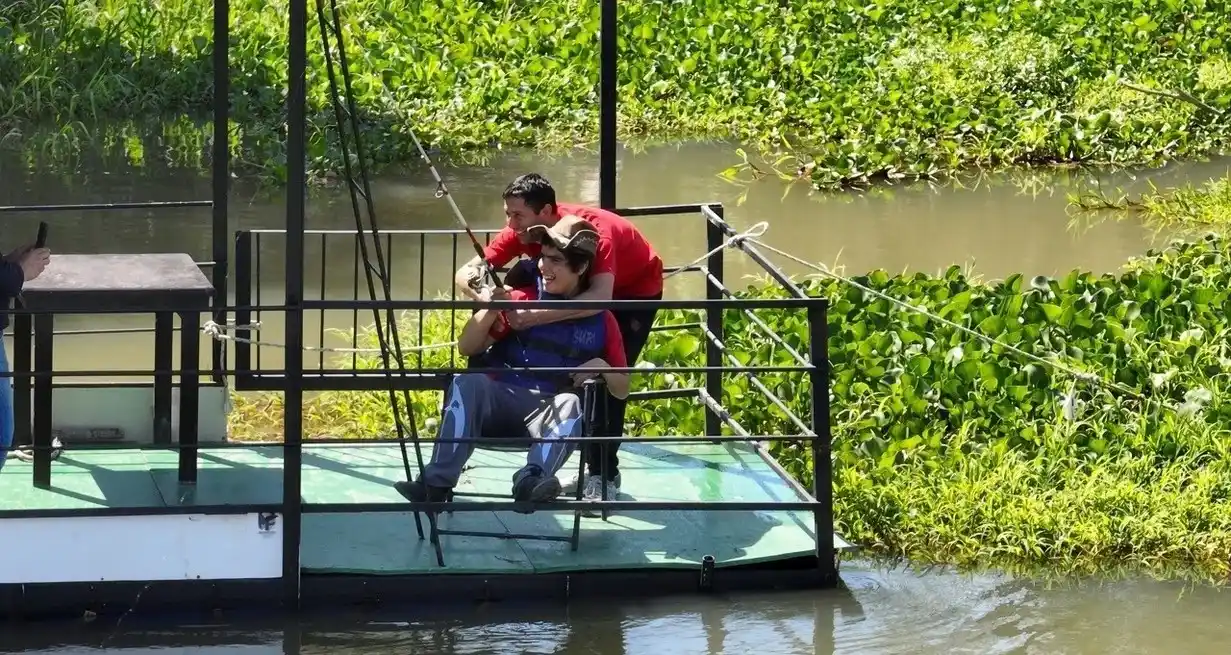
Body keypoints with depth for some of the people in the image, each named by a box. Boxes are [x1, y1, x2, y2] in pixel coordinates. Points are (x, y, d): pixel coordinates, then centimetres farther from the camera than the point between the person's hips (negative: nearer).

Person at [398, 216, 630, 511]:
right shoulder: (521, 299, 9)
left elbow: (622, 390, 13)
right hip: (500, 401, 1)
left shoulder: (600, 320, 8)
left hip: (552, 413, -1)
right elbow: (466, 347, 7)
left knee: (571, 404, -35)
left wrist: (601, 367, -8)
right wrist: (491, 310, -11)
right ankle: (437, 484, -42)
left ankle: (531, 480, -59)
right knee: (468, 381, -31)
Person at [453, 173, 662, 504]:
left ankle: (605, 476, -11)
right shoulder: (523, 231, -22)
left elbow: (599, 297, -56)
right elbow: (466, 273, -24)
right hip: (583, 292, 6)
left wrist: (534, 317, -64)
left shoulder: (595, 231, -40)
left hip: (636, 290, -6)